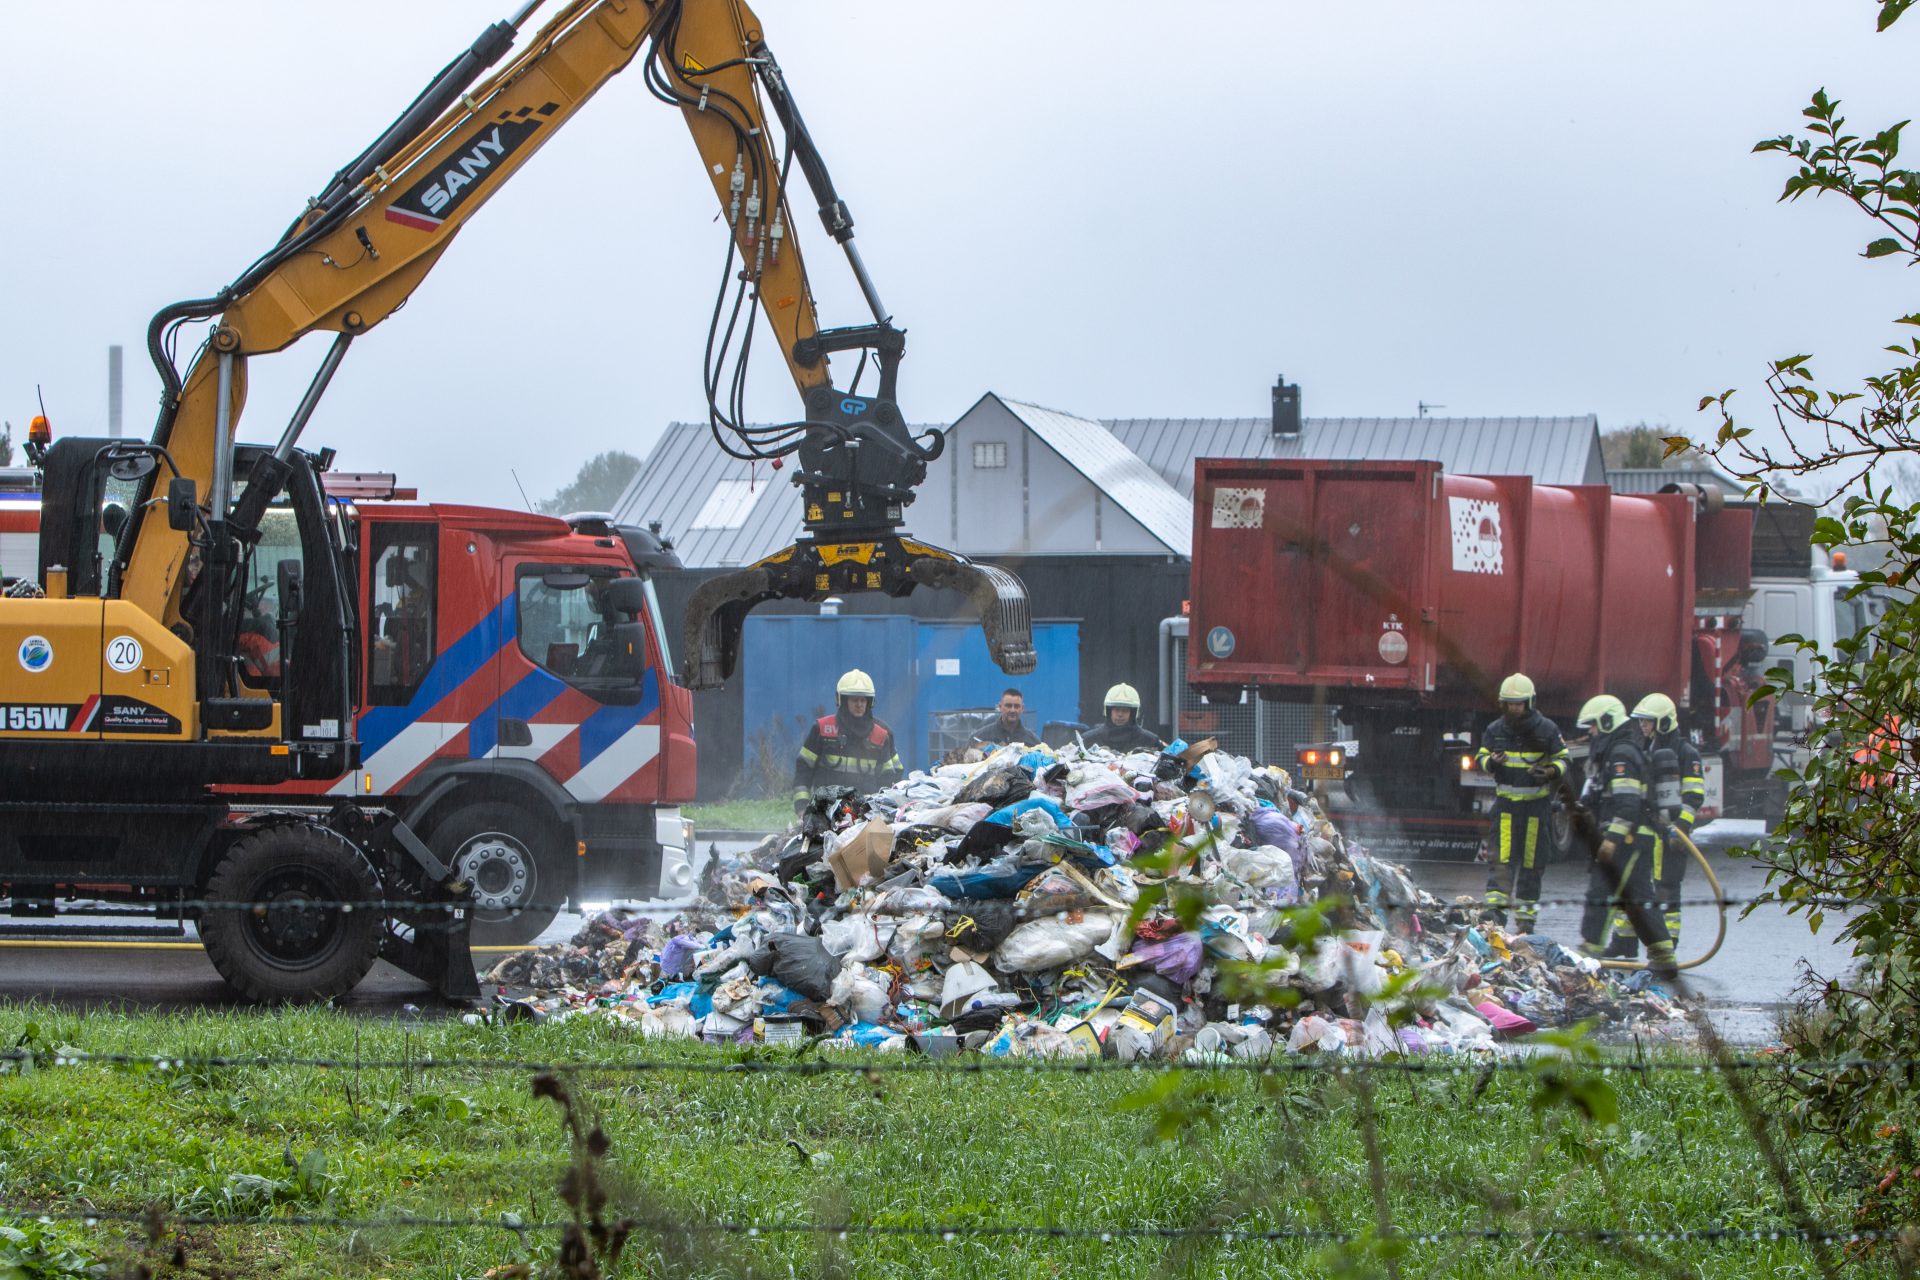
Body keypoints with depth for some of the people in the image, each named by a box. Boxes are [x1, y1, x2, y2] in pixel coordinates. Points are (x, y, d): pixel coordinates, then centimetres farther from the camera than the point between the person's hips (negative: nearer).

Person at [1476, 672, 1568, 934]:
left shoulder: (1547, 730, -4)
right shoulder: (1495, 731, 2)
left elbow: (1562, 759, 3)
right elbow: (1482, 759, 8)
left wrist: (1549, 772, -19)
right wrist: (1491, 763, -16)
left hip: (1537, 803, -1)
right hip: (1505, 802, 1)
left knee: (1532, 860, 3)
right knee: (1501, 856, -12)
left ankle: (1526, 918, 10)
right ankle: (1495, 905, -15)